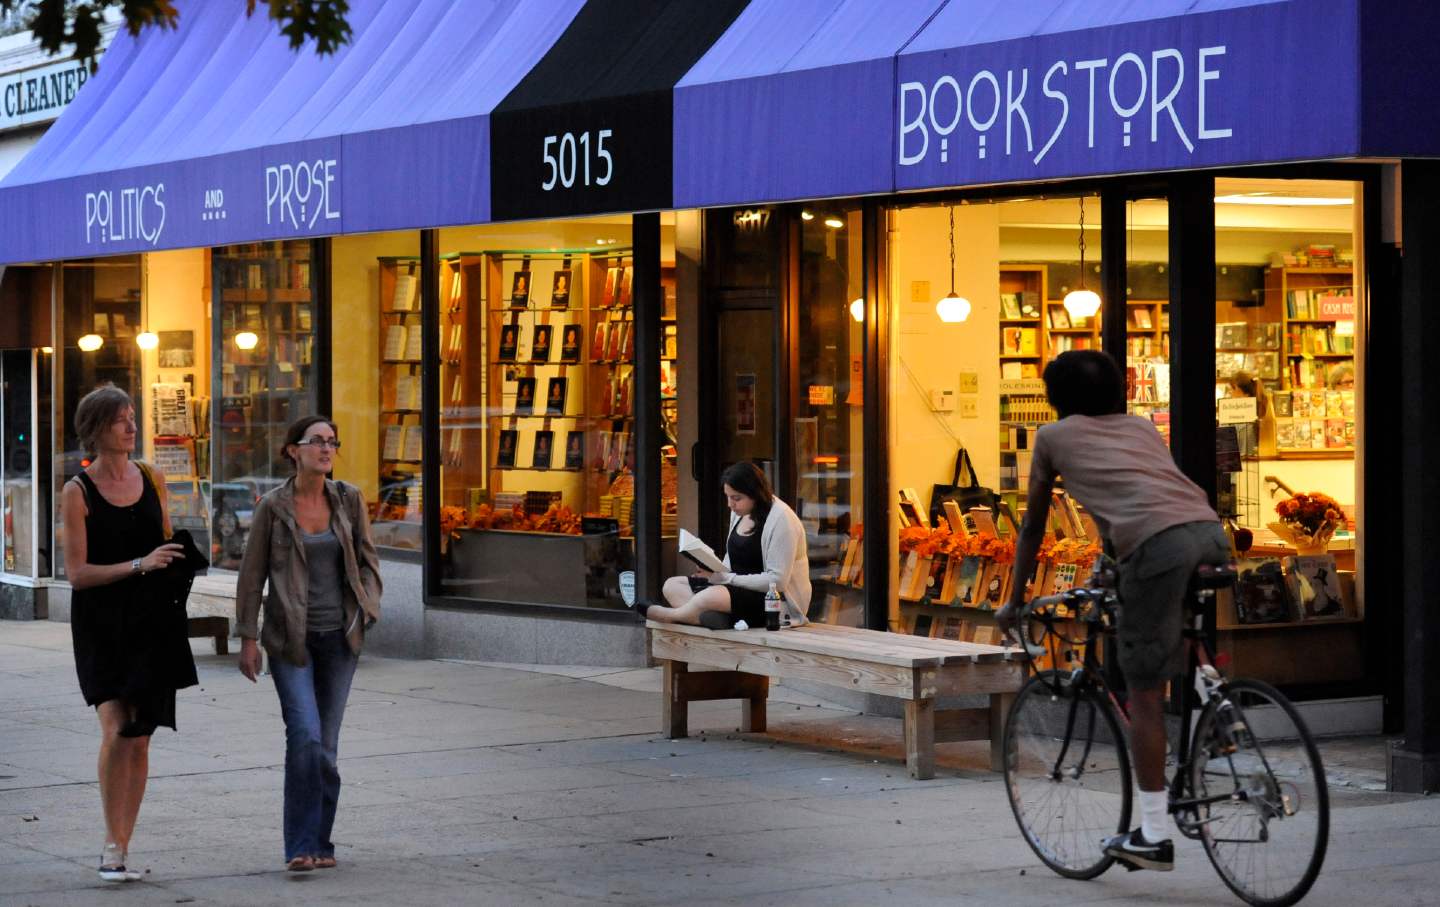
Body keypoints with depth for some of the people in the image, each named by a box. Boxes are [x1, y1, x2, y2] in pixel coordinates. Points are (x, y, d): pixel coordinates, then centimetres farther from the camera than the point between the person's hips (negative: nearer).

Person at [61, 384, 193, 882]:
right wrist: (139, 565, -20)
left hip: (151, 622, 4)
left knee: (140, 739, 4)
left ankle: (119, 849, 14)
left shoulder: (150, 480, 8)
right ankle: (113, 843, -4)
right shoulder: (78, 492, -6)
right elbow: (76, 573, -11)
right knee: (116, 729, -17)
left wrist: (177, 561, 0)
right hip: (101, 625, -4)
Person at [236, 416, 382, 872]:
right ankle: (301, 846, -11)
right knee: (305, 736, -15)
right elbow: (252, 575, -2)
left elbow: (366, 558, 9)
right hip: (290, 638, -3)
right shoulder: (272, 506, -6)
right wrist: (248, 639, -4)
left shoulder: (348, 499, 1)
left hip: (339, 637, 3)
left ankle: (319, 842, 17)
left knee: (326, 743, 7)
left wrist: (367, 608, -6)